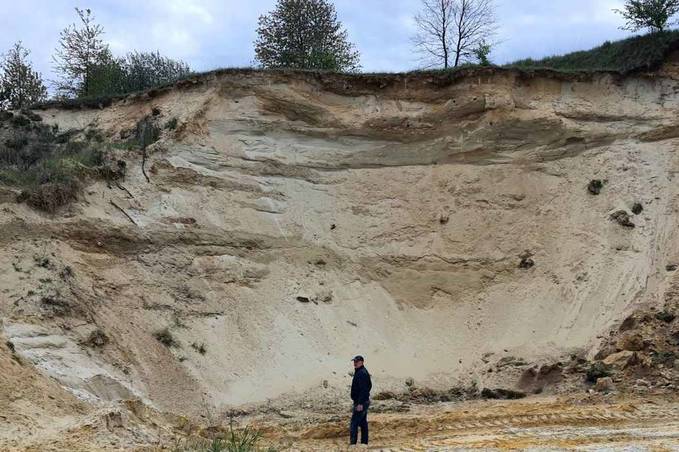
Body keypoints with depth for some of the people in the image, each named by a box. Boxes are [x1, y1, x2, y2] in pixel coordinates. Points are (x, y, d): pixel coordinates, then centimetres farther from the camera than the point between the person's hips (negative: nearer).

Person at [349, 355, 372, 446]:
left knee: (354, 424, -12)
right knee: (363, 423, 14)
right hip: (365, 401, 11)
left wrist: (360, 403, -27)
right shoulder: (364, 372, 15)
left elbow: (363, 389, -25)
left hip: (360, 403, -11)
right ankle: (364, 442, 20)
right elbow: (369, 386, 23)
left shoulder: (361, 373, -18)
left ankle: (353, 443, -14)